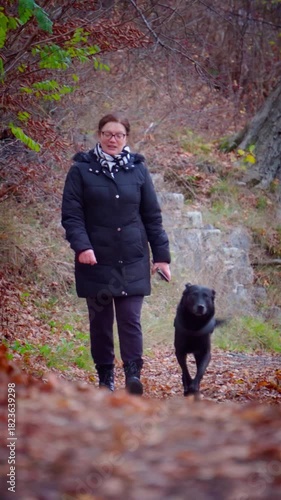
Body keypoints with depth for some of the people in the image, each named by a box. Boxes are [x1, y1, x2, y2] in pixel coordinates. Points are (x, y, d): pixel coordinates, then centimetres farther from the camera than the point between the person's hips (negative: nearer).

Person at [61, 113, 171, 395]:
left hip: (132, 262, 0)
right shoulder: (82, 170, 0)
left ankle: (133, 374, -6)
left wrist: (161, 255, 4)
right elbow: (71, 214, -4)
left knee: (130, 319, -6)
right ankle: (105, 377, 15)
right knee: (100, 321, 7)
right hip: (96, 261, 0)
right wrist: (81, 245, -19)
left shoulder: (138, 169, 5)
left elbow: (152, 216, 8)